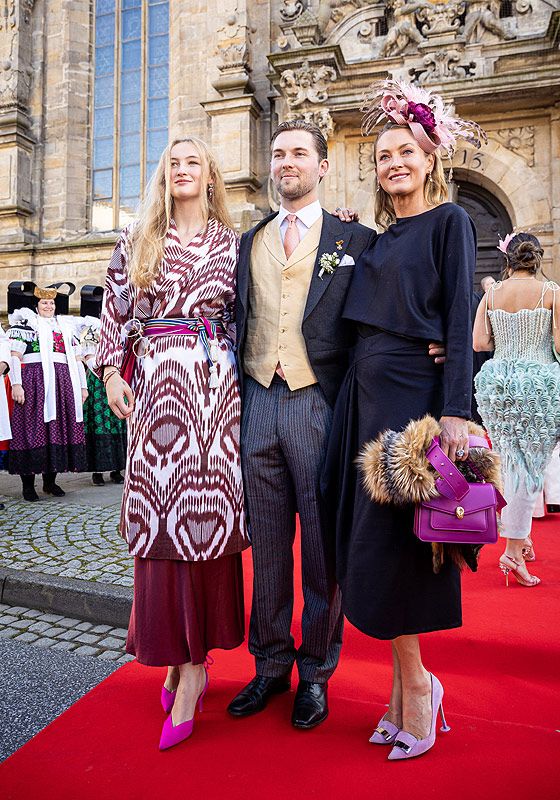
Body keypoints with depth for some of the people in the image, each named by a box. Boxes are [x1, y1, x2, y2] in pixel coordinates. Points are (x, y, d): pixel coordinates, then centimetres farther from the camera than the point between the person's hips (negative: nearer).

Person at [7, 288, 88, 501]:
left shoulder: (66, 326, 22)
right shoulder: (25, 323, 7)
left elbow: (76, 359, 21)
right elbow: (14, 355, -2)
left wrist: (83, 386, 15)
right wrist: (16, 384, -13)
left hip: (64, 383, 5)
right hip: (35, 381, -5)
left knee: (60, 427, 4)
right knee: (33, 427, -6)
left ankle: (50, 481, 14)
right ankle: (28, 484, 2)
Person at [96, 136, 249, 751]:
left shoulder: (232, 242, 13)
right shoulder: (138, 239, 15)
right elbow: (115, 307, 11)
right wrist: (112, 372, 0)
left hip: (214, 383, -1)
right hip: (156, 383, 1)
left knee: (205, 505, -4)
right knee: (158, 507, -1)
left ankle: (189, 661, 6)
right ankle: (184, 657, 14)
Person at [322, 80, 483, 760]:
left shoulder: (449, 221, 1)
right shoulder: (375, 237, 19)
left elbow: (459, 321, -8)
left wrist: (455, 412, -17)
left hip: (416, 392, -7)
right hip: (366, 393, 7)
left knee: (390, 542, -6)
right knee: (369, 542, 7)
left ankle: (415, 684, 16)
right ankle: (406, 687, 21)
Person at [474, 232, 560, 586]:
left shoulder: (491, 294, 3)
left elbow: (479, 343, -1)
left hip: (498, 382, 4)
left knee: (511, 463, 15)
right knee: (530, 466, 0)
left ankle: (520, 533, 27)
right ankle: (513, 550, -2)